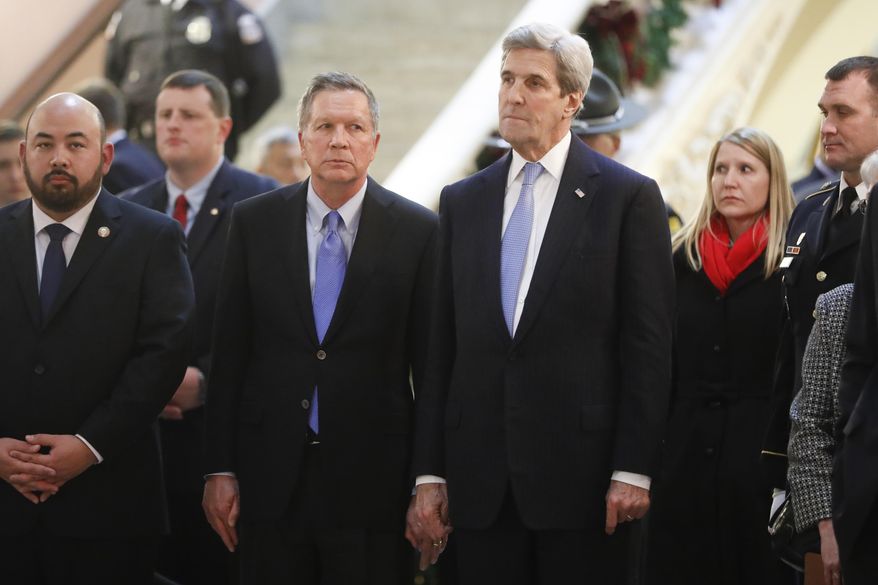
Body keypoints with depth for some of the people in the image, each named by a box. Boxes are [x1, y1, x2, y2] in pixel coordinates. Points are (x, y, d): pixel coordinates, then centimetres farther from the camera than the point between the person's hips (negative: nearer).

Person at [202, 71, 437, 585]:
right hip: (271, 479, 2)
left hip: (372, 480, -1)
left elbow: (431, 367, 0)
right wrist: (220, 469, 1)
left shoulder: (417, 231, -1)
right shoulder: (254, 223, 4)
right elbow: (229, 354, 5)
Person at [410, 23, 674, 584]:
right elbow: (441, 348, 11)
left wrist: (634, 470, -10)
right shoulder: (462, 201, 13)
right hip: (480, 481, 4)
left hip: (581, 469, -4)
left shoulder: (629, 196, 0)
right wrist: (429, 473, 5)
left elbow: (649, 345, -4)